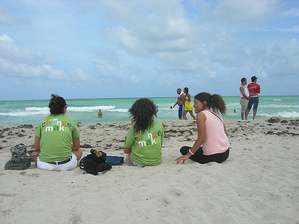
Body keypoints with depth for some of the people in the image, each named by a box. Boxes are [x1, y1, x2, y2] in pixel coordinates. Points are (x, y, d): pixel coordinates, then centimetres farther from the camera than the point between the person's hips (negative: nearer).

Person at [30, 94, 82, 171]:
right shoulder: (70, 121, 4)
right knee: (79, 151, 29)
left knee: (33, 151, 31)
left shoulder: (43, 121, 7)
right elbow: (77, 147, 13)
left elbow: (36, 147, 12)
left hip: (45, 165, 1)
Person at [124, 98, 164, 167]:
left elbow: (126, 150, -1)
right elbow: (160, 144, 7)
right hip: (156, 162, 3)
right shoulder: (159, 125, -7)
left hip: (138, 163, -2)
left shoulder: (134, 128, -13)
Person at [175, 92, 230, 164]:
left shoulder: (201, 114, -12)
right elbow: (224, 134, 13)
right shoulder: (217, 114, 10)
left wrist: (188, 155, -14)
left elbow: (201, 138, -19)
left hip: (213, 156, -8)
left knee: (184, 149, 12)